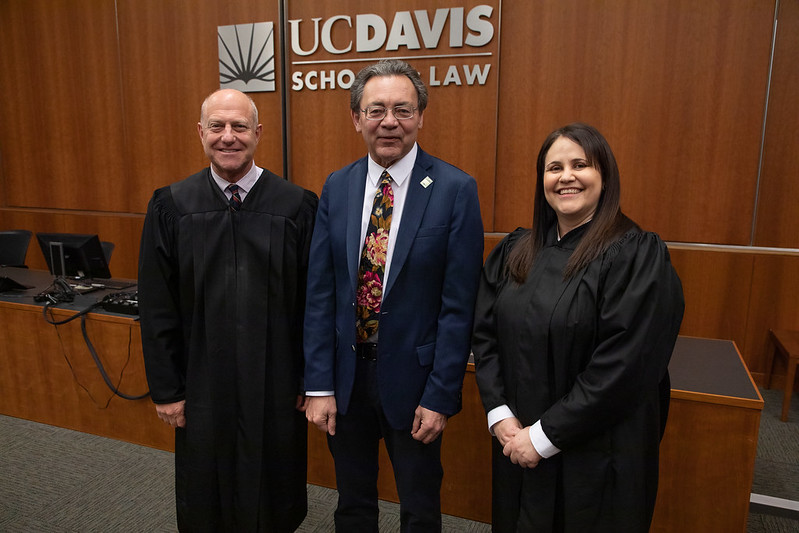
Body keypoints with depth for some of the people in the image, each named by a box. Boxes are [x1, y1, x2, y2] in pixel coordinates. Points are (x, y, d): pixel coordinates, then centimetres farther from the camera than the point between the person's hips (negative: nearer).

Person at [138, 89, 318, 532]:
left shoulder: (296, 205, -8)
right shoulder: (171, 206, -4)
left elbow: (314, 301, -4)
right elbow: (156, 307, -1)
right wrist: (165, 389, 0)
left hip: (276, 385, -1)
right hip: (203, 384, 1)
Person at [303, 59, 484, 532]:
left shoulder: (456, 190, -12)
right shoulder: (336, 187, 0)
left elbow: (458, 303, -12)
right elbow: (320, 293, -1)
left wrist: (440, 396, -12)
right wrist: (319, 385, -4)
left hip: (411, 378, -3)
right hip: (345, 374, 3)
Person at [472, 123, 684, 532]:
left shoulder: (638, 257, -14)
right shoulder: (514, 252, 2)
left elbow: (623, 367, -20)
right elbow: (485, 336, 1)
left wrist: (544, 437, -17)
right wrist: (501, 416, -9)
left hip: (595, 455, -4)